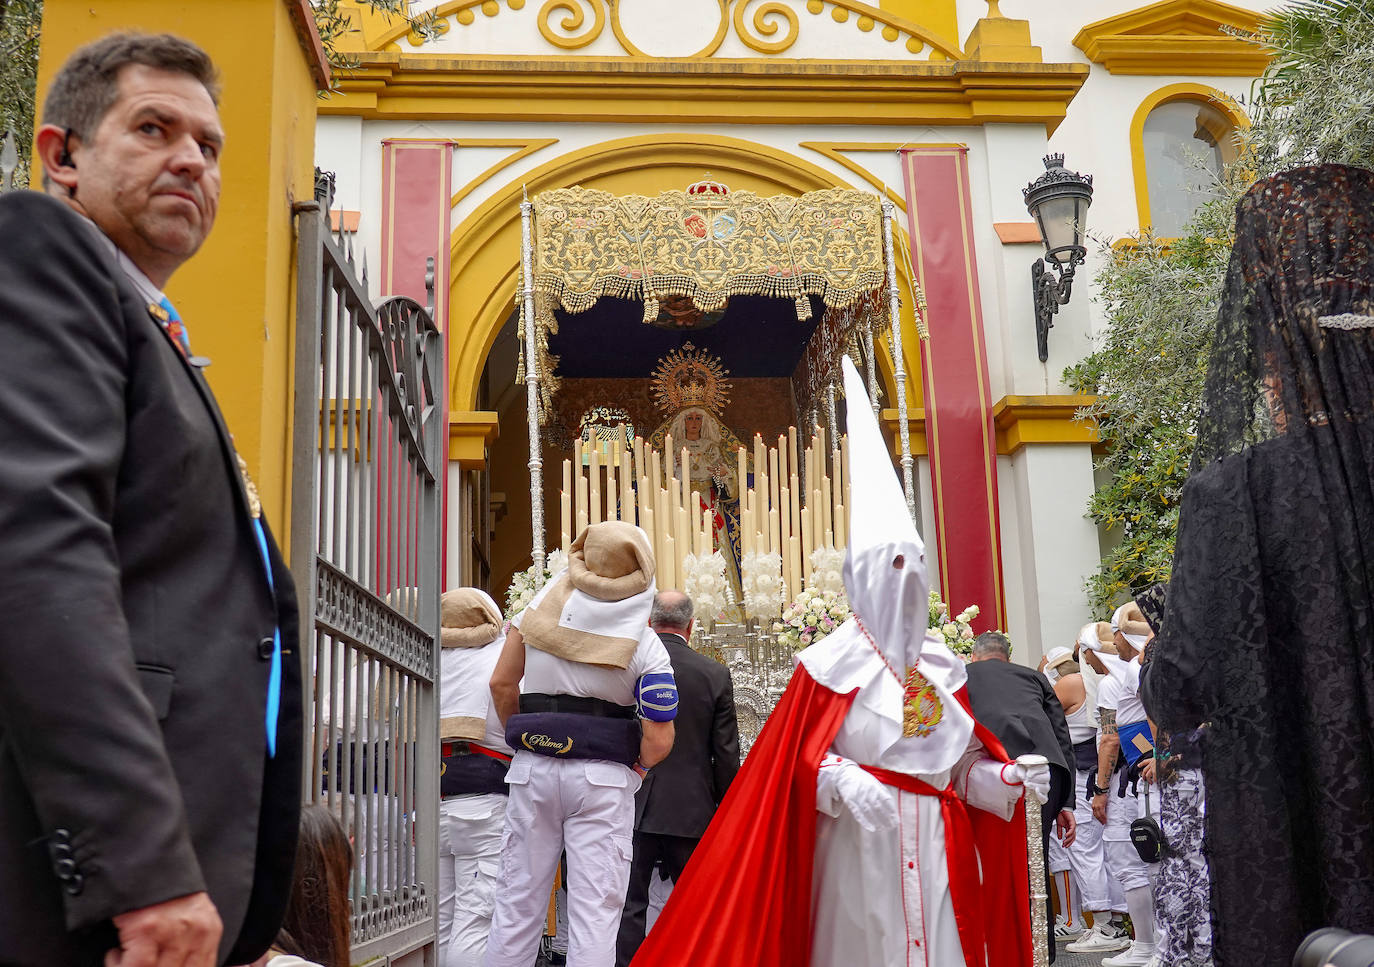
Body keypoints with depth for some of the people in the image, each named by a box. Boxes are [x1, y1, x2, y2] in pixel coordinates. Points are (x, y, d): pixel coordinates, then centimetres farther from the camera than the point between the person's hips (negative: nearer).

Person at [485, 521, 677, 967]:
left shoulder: (542, 606, 1)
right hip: (603, 780, -3)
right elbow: (658, 742, -10)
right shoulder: (646, 647, -7)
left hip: (532, 769, 3)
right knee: (595, 910, 1)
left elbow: (501, 684, 5)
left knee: (517, 901, 12)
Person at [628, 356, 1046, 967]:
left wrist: (1010, 775, -4)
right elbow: (806, 759, -7)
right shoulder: (835, 661, -4)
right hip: (860, 842, -5)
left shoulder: (941, 664, 11)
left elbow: (964, 762, 12)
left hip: (935, 844, 5)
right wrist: (843, 780, -24)